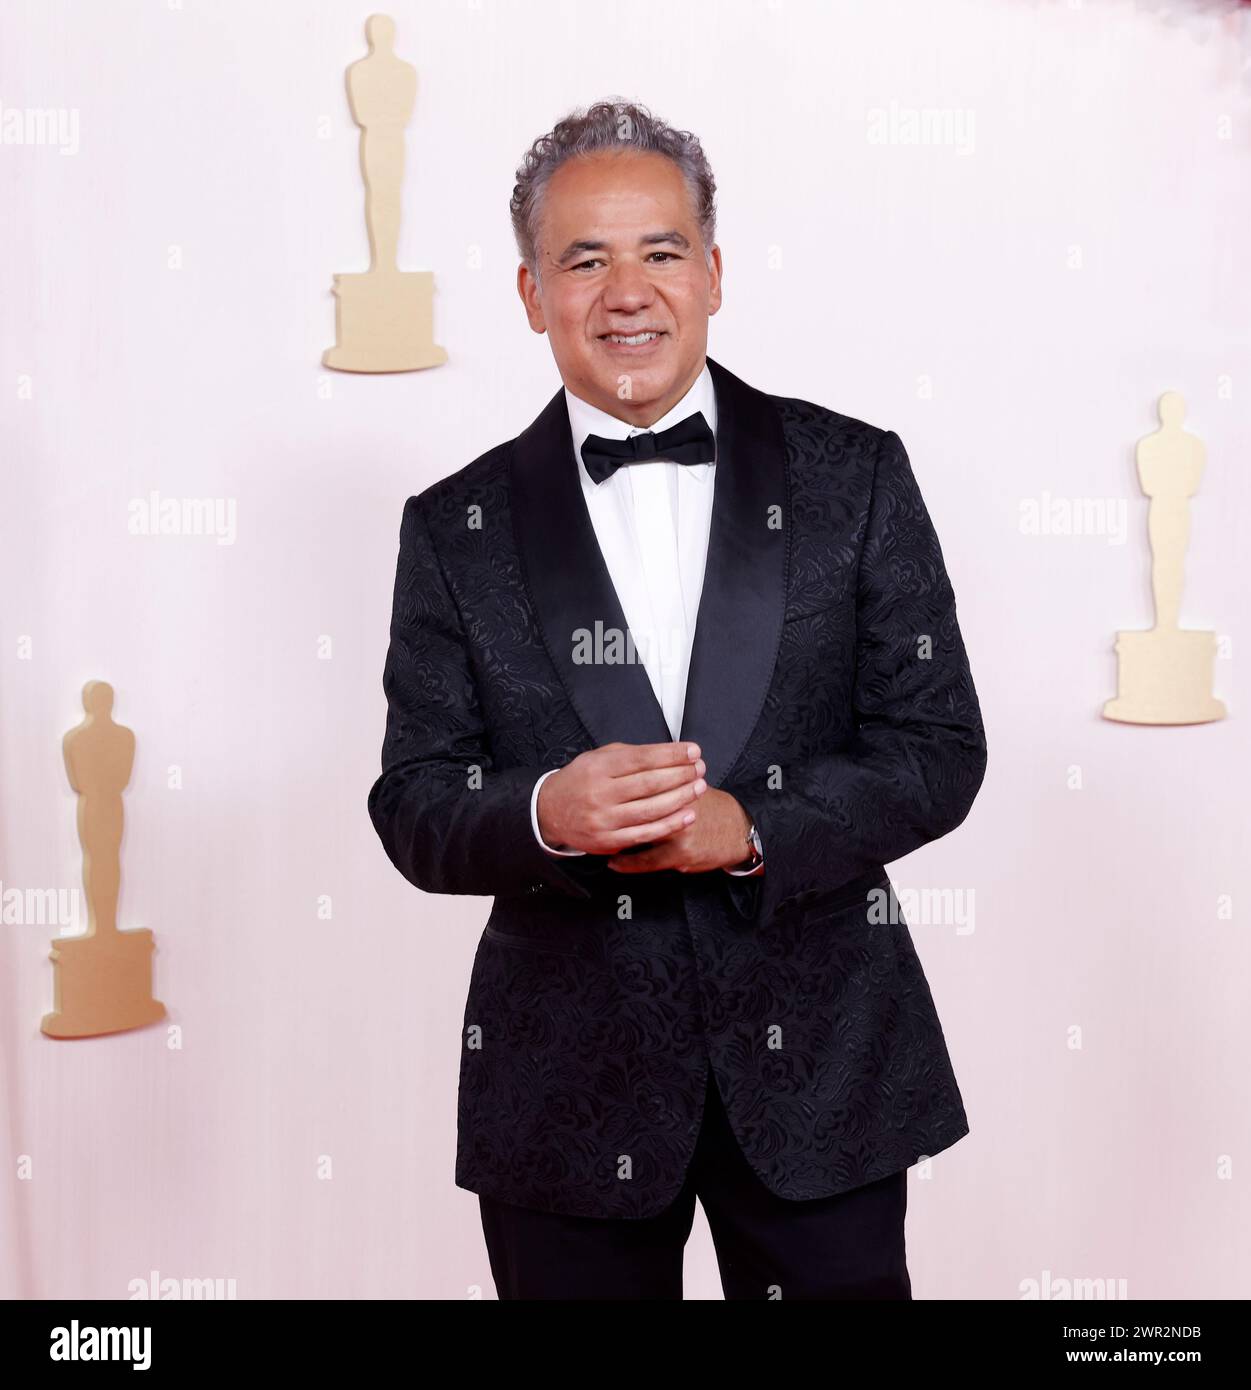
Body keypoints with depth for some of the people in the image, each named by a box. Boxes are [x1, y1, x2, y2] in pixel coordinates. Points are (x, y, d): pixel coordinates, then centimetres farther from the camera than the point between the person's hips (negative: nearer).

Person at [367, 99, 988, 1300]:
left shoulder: (852, 475, -1)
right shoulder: (458, 529, 1)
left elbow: (940, 747, -2)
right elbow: (413, 808, 0)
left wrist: (751, 829, -18)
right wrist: (547, 815, -21)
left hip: (819, 1059, 0)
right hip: (565, 1080, 0)